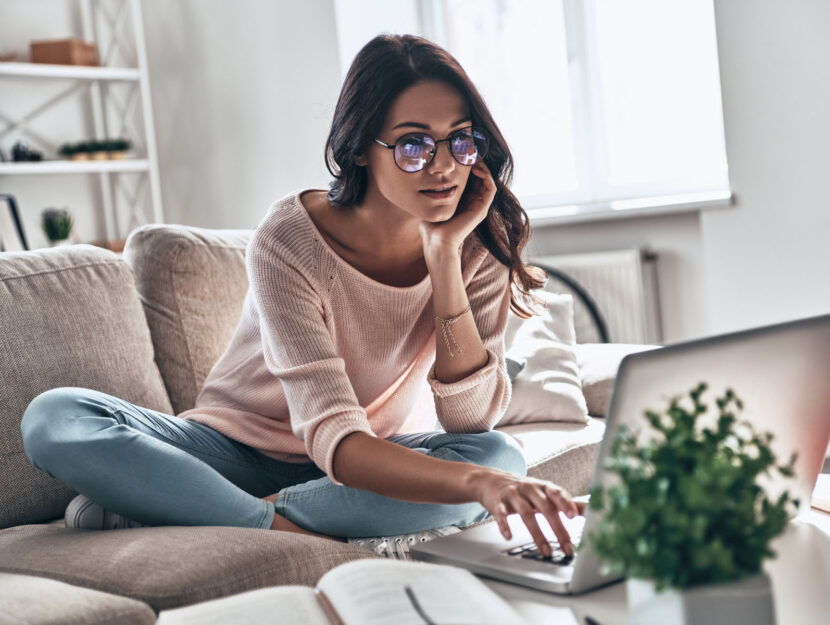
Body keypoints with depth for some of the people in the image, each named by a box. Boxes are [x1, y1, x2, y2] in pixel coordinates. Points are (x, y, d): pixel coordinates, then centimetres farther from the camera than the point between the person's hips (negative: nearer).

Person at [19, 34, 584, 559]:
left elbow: (470, 421, -21)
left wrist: (444, 256, -29)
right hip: (239, 447, -3)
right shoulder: (289, 240, -24)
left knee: (501, 457, -31)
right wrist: (474, 481, -51)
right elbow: (334, 438, -33)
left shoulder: (479, 247, -12)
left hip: (383, 456, 3)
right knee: (54, 417, -24)